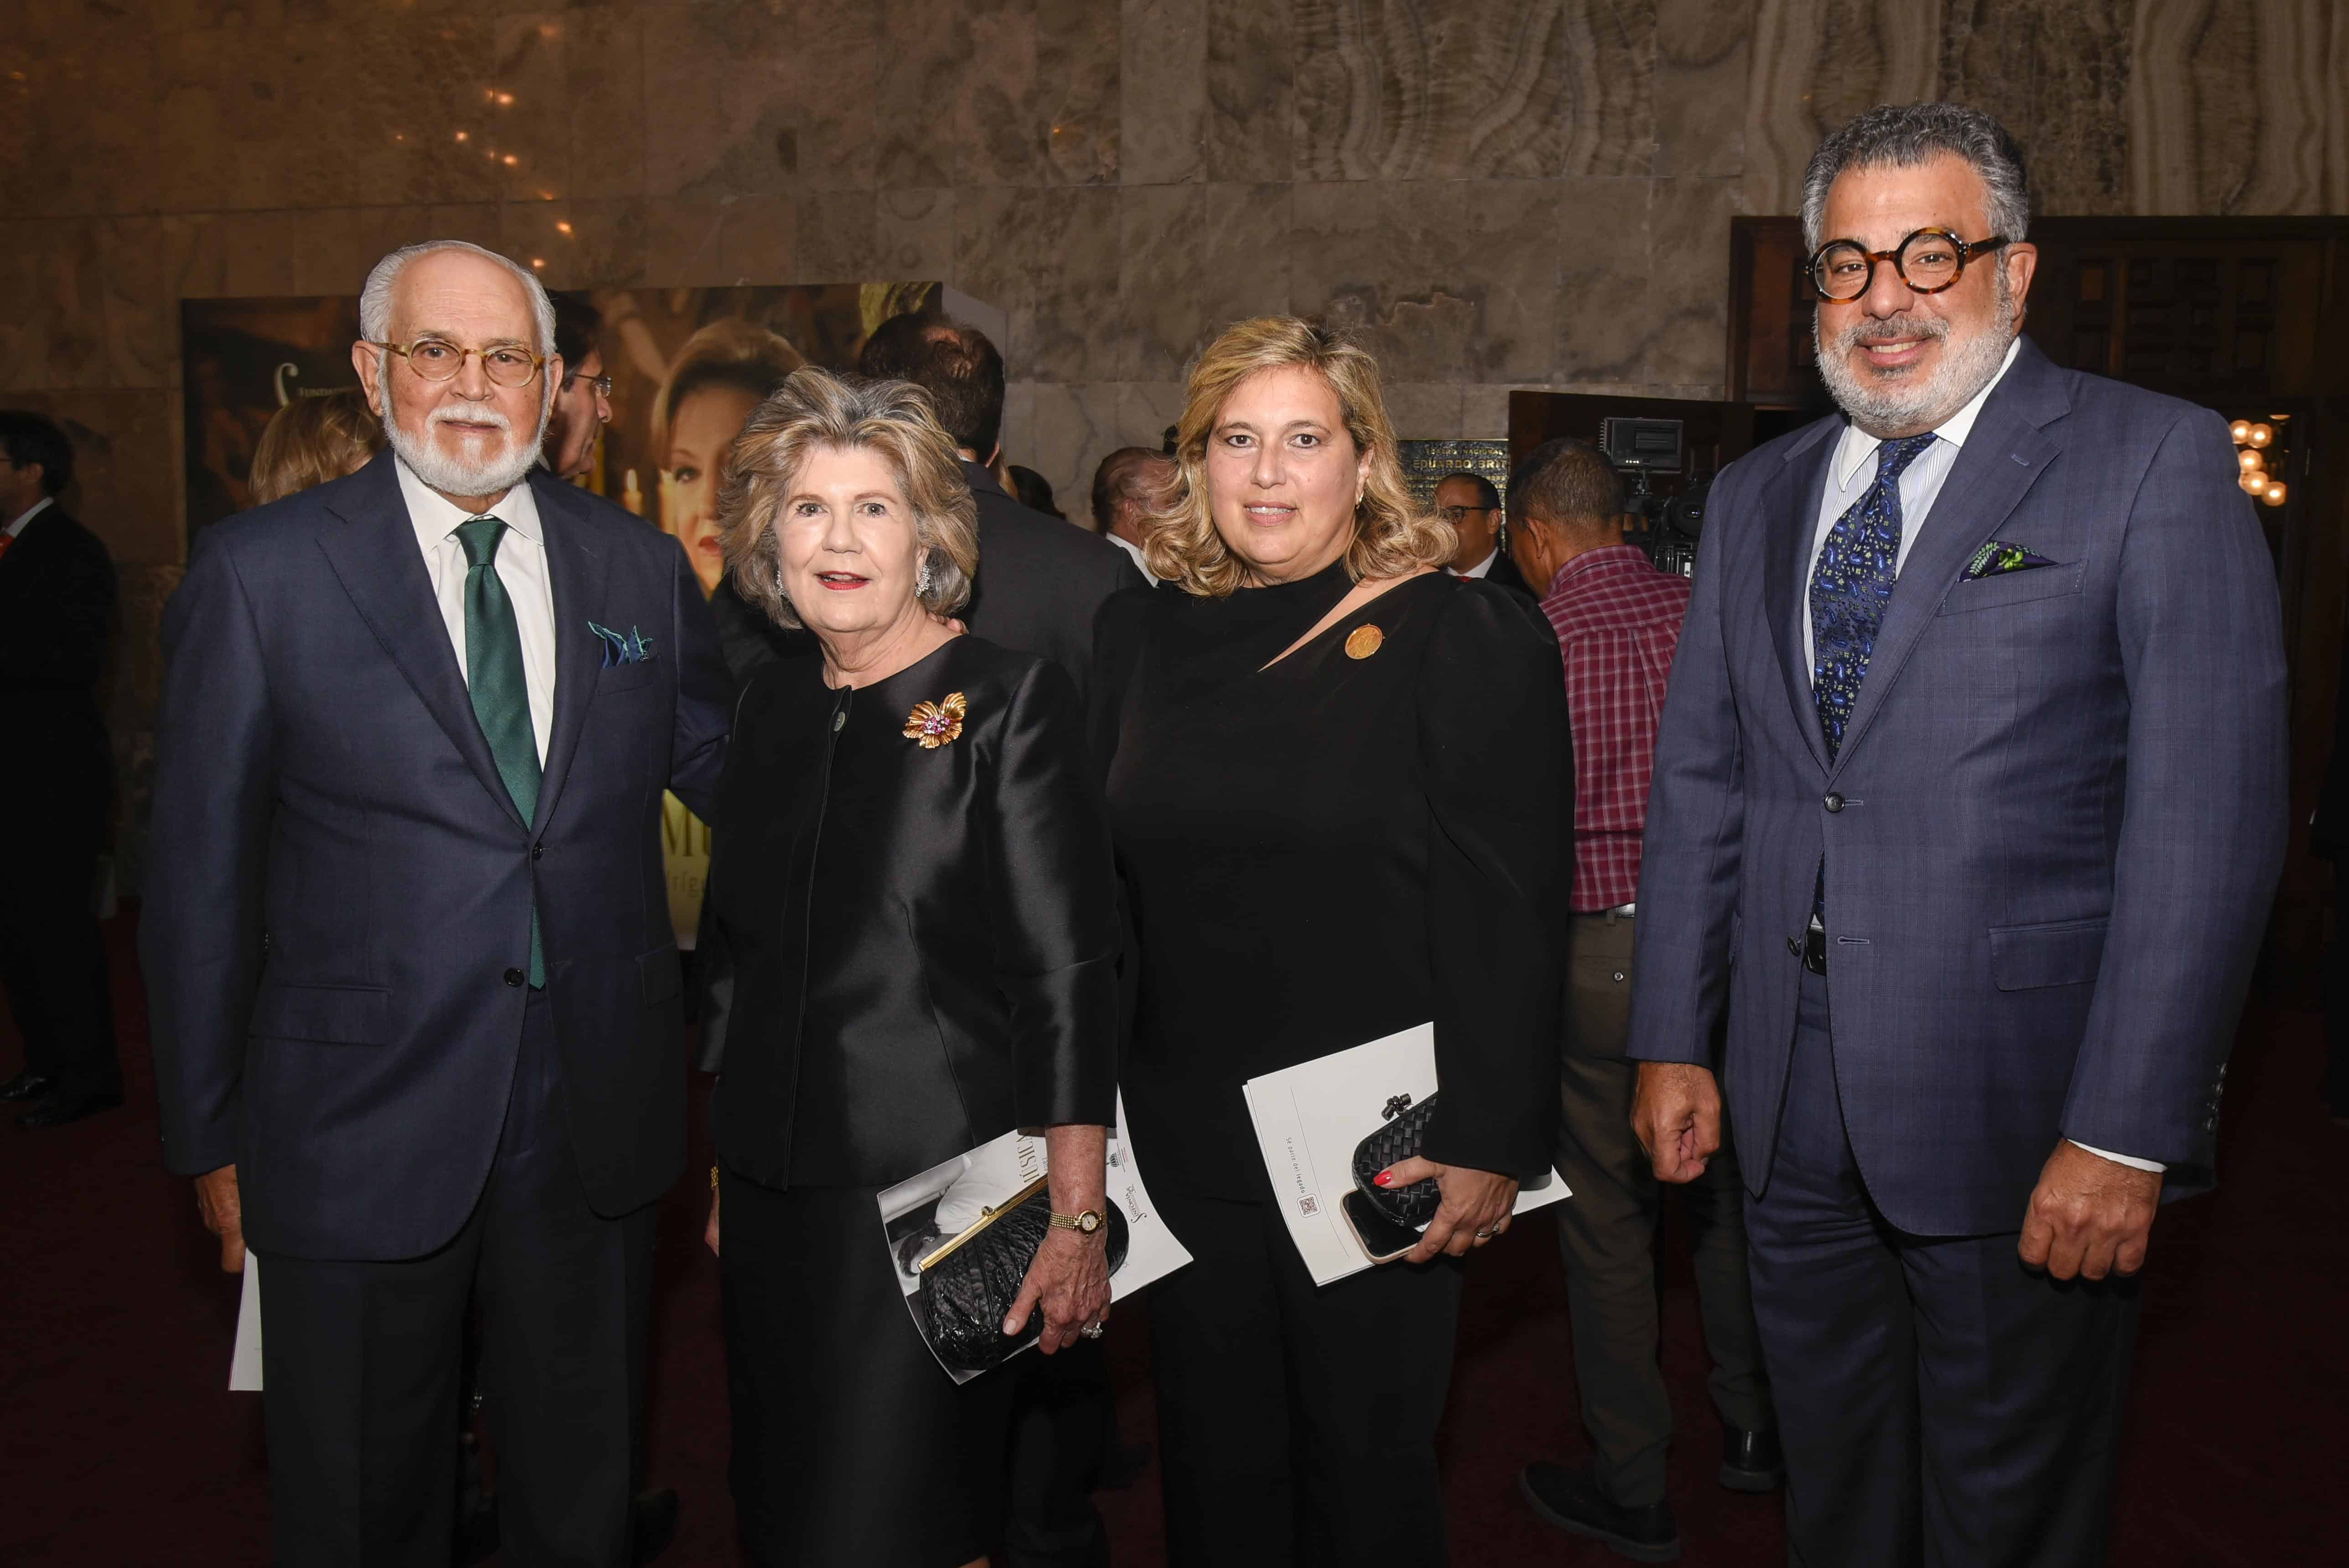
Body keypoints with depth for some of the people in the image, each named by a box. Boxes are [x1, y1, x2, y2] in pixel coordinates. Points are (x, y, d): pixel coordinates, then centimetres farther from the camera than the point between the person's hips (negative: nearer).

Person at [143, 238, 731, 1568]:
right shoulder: (260, 572, -5)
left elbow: (733, 776, 12)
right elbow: (202, 872, -3)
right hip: (357, 1134, -2)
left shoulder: (643, 567, 3)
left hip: (595, 1125, 3)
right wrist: (211, 1136, -1)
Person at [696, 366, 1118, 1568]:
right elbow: (736, 953, 15)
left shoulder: (1009, 701, -10)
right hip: (774, 1196, 6)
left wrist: (1077, 1218, -16)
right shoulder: (770, 704, 8)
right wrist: (725, 1171, 14)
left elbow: (1068, 974, -13)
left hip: (940, 1186, -6)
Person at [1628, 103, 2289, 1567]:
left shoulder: (2155, 461, -6)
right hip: (1793, 1116, 5)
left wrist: (2128, 1130, -17)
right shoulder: (1759, 493, 11)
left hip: (2021, 1117, -4)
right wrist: (1673, 1039, 7)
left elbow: (2211, 814, -13)